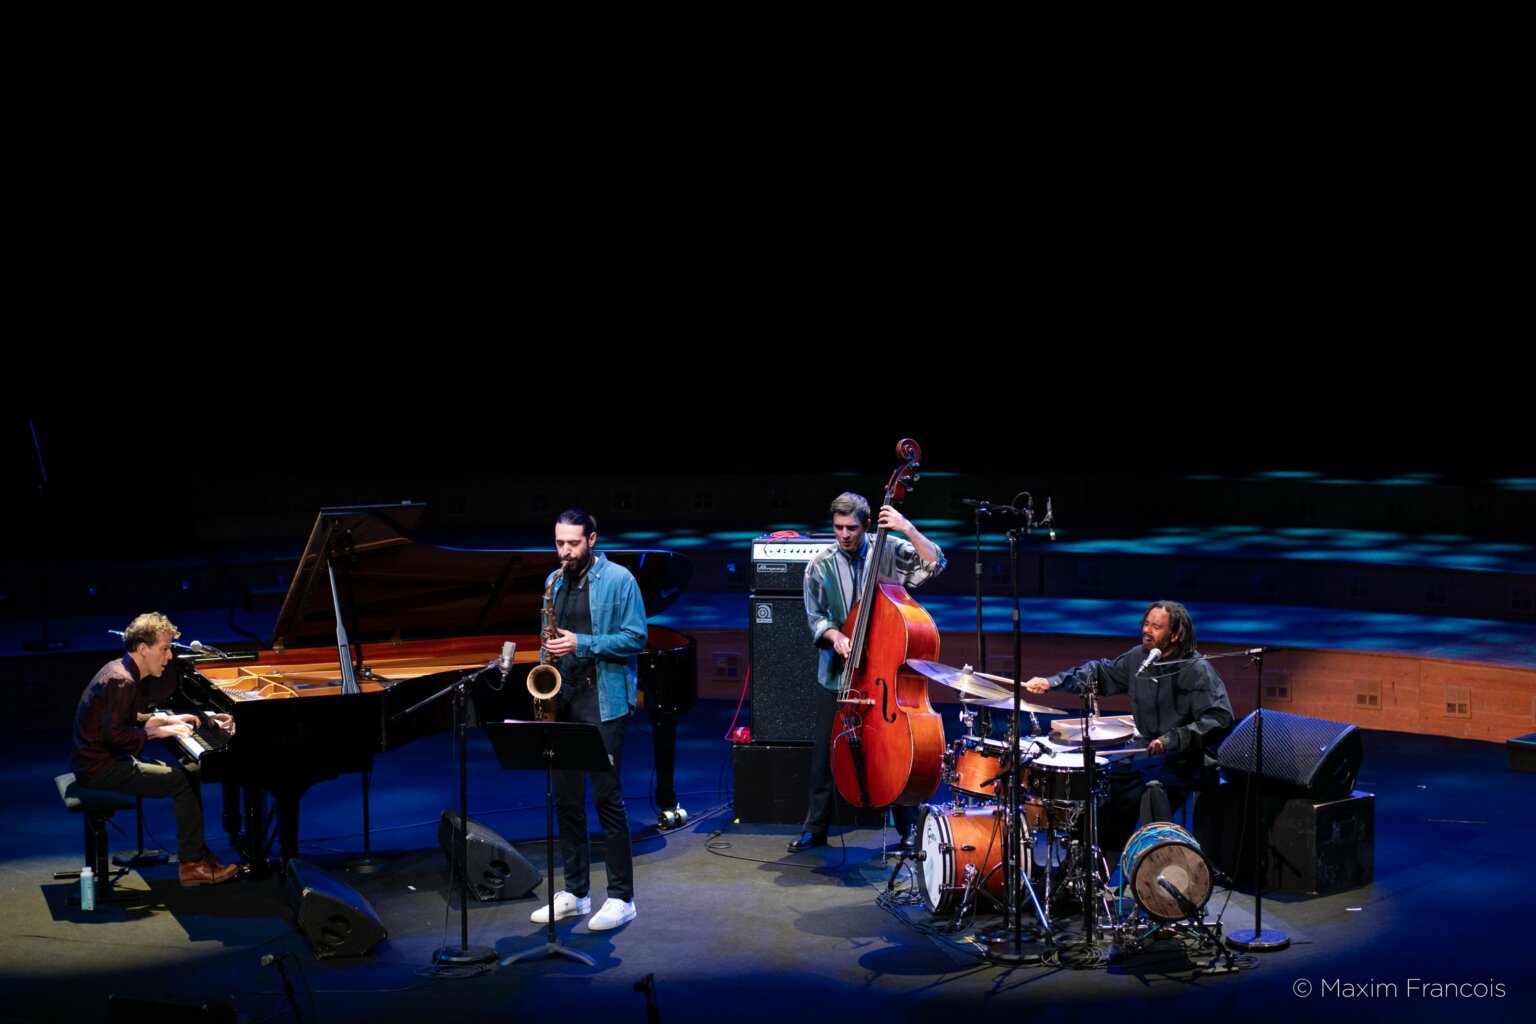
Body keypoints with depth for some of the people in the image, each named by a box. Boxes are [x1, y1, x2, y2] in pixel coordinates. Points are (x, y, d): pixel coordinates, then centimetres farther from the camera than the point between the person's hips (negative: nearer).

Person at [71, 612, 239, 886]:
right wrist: (159, 732, -19)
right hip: (101, 769, -11)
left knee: (185, 775, 11)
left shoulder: (121, 670, 11)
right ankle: (192, 864, -8)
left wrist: (168, 719, 11)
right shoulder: (122, 681, -21)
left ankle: (195, 852, 11)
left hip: (99, 760, 11)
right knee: (183, 781, -14)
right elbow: (114, 734, -28)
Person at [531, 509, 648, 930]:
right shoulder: (555, 582, 12)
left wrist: (582, 644, -18)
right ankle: (575, 893, 19)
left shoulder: (618, 580, -6)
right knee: (566, 797, 9)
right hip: (563, 701, 6)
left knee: (606, 797, -5)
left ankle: (621, 898, 3)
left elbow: (636, 638, -10)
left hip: (603, 702, -6)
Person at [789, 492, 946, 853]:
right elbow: (815, 617, 4)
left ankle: (907, 827, 19)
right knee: (825, 751, 5)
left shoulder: (890, 553, -5)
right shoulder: (820, 566, -1)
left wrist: (908, 529, -26)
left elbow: (934, 564, -16)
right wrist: (835, 636, -16)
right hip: (837, 674, 2)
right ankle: (815, 828, 19)